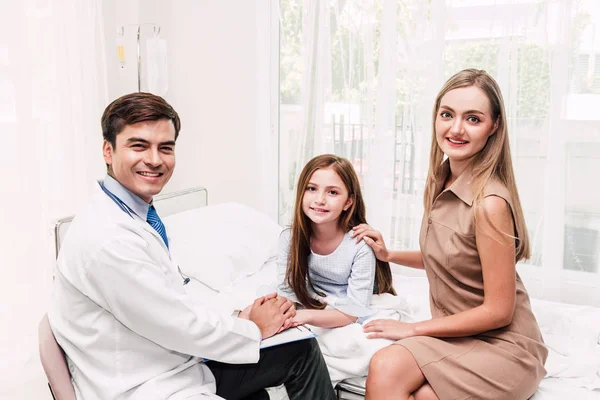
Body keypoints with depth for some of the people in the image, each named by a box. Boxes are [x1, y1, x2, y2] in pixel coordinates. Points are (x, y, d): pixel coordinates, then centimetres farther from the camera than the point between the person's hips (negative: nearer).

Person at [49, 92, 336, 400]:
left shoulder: (140, 215, 4)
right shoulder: (109, 238, -25)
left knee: (302, 348, 9)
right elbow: (184, 327, -20)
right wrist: (254, 329, -5)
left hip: (179, 364, 9)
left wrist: (240, 320, -3)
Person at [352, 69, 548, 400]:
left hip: (502, 346, -6)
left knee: (387, 369, -29)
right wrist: (388, 255, 9)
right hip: (456, 335, 6)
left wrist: (413, 329, -13)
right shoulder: (440, 181, 2)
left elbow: (498, 311, -18)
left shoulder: (489, 202, -23)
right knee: (385, 369, -25)